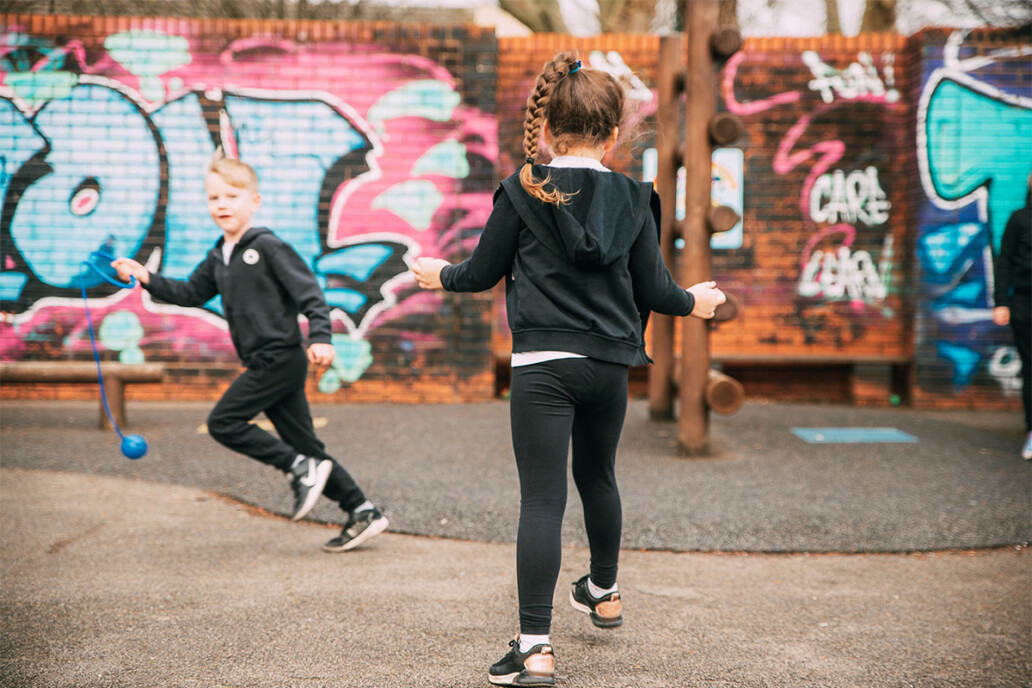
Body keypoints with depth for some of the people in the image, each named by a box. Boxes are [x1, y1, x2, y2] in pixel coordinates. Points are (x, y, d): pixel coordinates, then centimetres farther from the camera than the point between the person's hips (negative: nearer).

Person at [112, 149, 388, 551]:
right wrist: (148, 279, 14)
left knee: (223, 422, -10)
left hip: (281, 356, -9)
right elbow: (191, 294, 24)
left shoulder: (268, 247, -10)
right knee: (302, 441, 7)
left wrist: (320, 337, -23)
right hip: (266, 363, 9)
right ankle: (362, 512, 10)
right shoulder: (218, 257, 15)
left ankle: (302, 468, -7)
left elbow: (309, 292, -13)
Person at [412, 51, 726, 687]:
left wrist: (441, 275, 24)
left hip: (544, 363, -4)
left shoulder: (523, 191, -5)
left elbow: (485, 271, 3)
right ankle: (604, 593, 45)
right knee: (598, 477, 25)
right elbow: (652, 287, 6)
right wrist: (693, 301, 27)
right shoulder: (632, 198, 2)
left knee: (542, 500, -7)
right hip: (609, 364, 4)